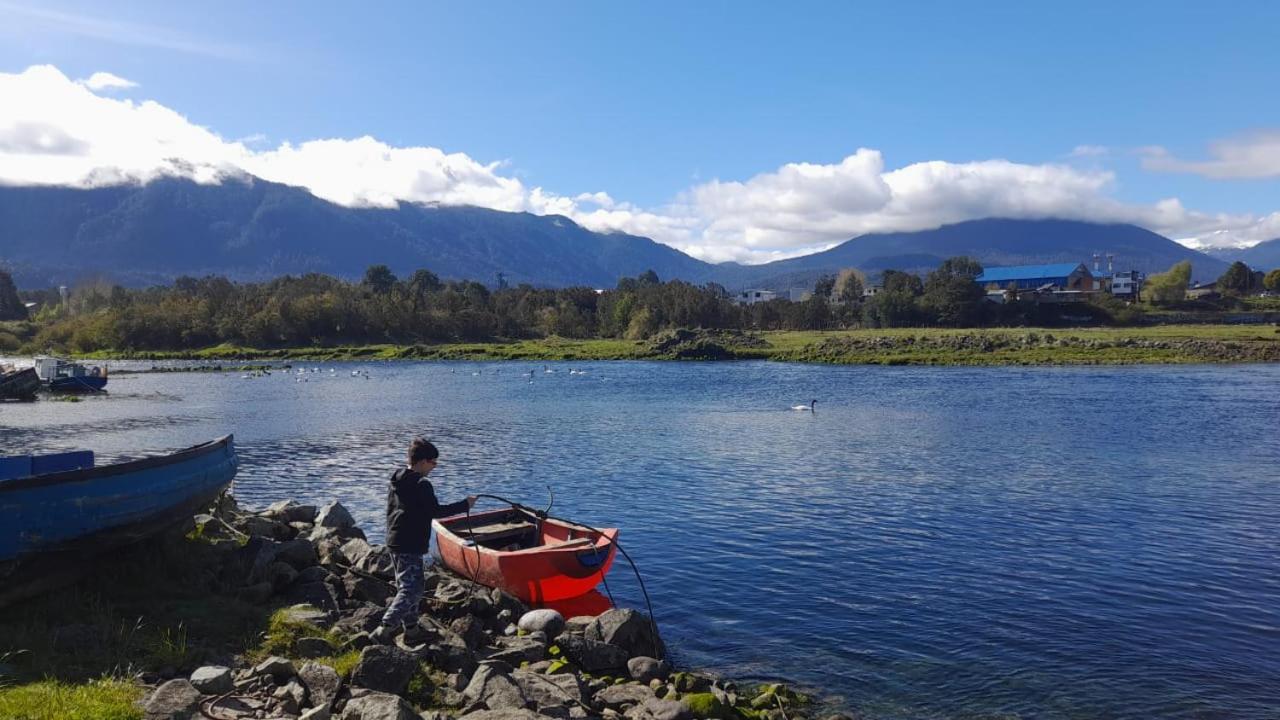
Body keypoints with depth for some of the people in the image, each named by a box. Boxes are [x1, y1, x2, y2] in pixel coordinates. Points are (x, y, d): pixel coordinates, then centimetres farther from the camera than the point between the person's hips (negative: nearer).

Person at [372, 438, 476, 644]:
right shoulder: (421, 485, -18)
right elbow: (436, 511, -17)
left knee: (406, 585, 17)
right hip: (410, 546, -10)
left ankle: (411, 629, 24)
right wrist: (465, 505, -9)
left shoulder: (396, 482, 11)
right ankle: (385, 630, -10)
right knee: (411, 589, -6)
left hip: (394, 541, 10)